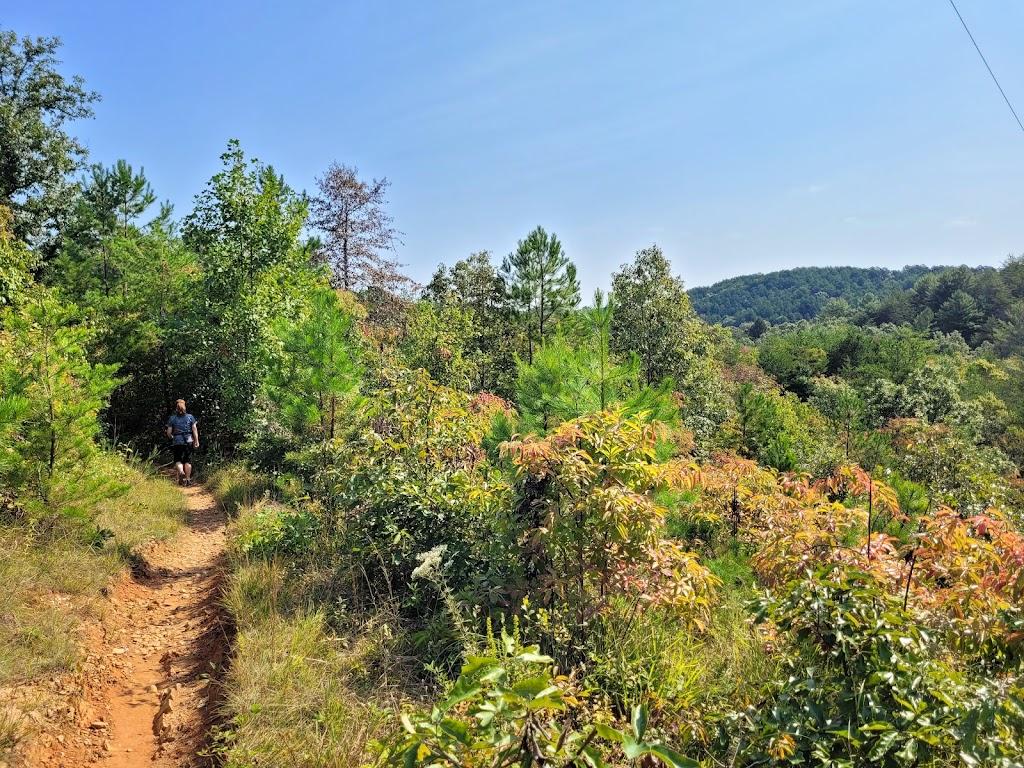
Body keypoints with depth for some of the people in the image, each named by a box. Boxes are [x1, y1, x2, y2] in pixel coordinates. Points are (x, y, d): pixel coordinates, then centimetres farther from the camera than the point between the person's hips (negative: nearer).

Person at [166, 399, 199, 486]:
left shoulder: (172, 418, 1)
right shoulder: (190, 417, 2)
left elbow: (169, 432, 1)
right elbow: (194, 430, -3)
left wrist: (172, 438, 21)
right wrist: (196, 441, 0)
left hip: (177, 442, -1)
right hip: (188, 441, 1)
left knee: (178, 460, 9)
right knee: (188, 460, 8)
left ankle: (181, 472, -19)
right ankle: (188, 479, 10)